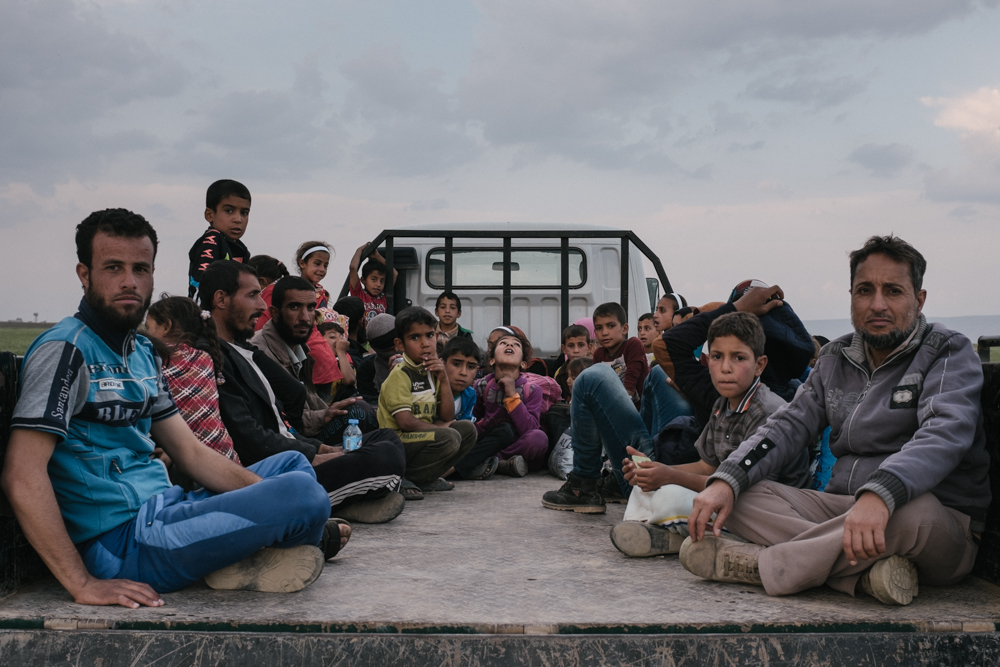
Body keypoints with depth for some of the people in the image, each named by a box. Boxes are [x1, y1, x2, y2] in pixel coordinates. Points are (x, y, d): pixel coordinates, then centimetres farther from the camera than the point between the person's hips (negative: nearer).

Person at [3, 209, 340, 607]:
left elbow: (190, 452, 17)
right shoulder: (65, 350, -12)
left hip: (162, 511, 10)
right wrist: (83, 584, -24)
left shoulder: (142, 351, 16)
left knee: (294, 464, 21)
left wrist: (269, 497, 2)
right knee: (305, 497, -25)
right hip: (121, 541, -10)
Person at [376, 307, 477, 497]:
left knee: (467, 429, 3)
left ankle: (425, 479, 1)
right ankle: (401, 480, -14)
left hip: (423, 437, 9)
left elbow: (447, 417, 9)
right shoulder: (400, 375, -12)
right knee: (449, 438, -28)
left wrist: (444, 380, -2)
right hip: (397, 442, -9)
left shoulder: (431, 372, 14)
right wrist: (439, 428, -9)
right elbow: (405, 421, -21)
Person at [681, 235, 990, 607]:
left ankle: (758, 564, -25)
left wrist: (879, 494, -43)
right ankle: (865, 573, -30)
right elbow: (789, 425, 9)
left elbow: (945, 436, -23)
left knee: (912, 511, -41)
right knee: (738, 494, -12)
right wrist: (726, 480, -12)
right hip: (841, 510, 5)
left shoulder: (949, 354, -4)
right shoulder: (836, 359, 14)